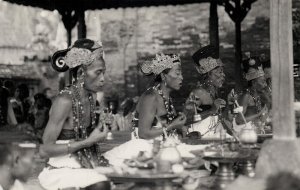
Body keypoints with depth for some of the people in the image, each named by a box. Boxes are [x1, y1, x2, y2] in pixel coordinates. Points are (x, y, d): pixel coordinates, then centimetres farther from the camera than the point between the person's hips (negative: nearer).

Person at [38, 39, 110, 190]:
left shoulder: (90, 96, 4)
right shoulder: (65, 101, -18)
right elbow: (45, 150, -19)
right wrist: (89, 141, -19)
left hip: (83, 165, 7)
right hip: (61, 170, -7)